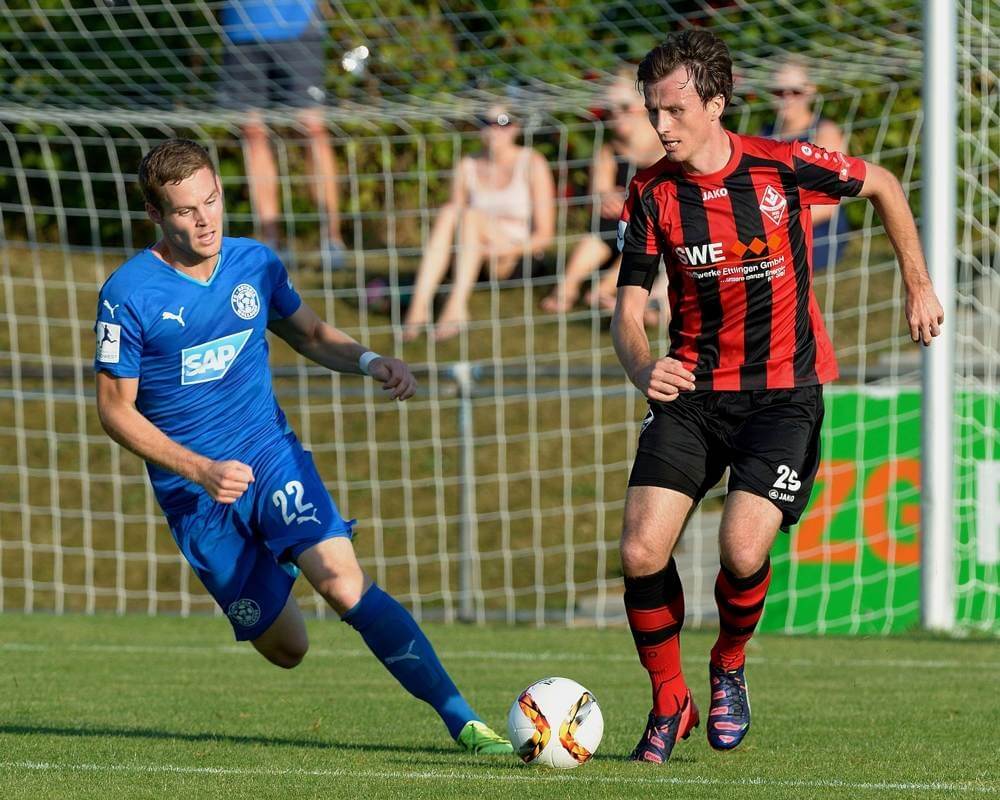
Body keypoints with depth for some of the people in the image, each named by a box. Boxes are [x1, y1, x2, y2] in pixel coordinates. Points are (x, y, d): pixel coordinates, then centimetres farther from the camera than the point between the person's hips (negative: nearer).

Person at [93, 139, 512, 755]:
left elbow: (309, 334, 17)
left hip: (271, 454, 2)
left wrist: (369, 360, -4)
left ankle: (462, 721, -24)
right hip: (193, 491, -1)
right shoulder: (128, 294, -12)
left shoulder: (255, 264, 1)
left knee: (344, 584, -24)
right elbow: (116, 410, -7)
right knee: (286, 648, 4)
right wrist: (202, 471, -18)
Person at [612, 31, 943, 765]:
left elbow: (882, 186, 8)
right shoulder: (652, 194, -4)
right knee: (642, 552, -13)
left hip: (783, 393, -3)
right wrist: (642, 369, -26)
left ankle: (729, 669, 13)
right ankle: (668, 703, 11)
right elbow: (628, 310, -3)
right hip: (692, 390, 3)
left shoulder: (784, 167, -10)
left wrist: (919, 286, 10)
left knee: (743, 551, -21)